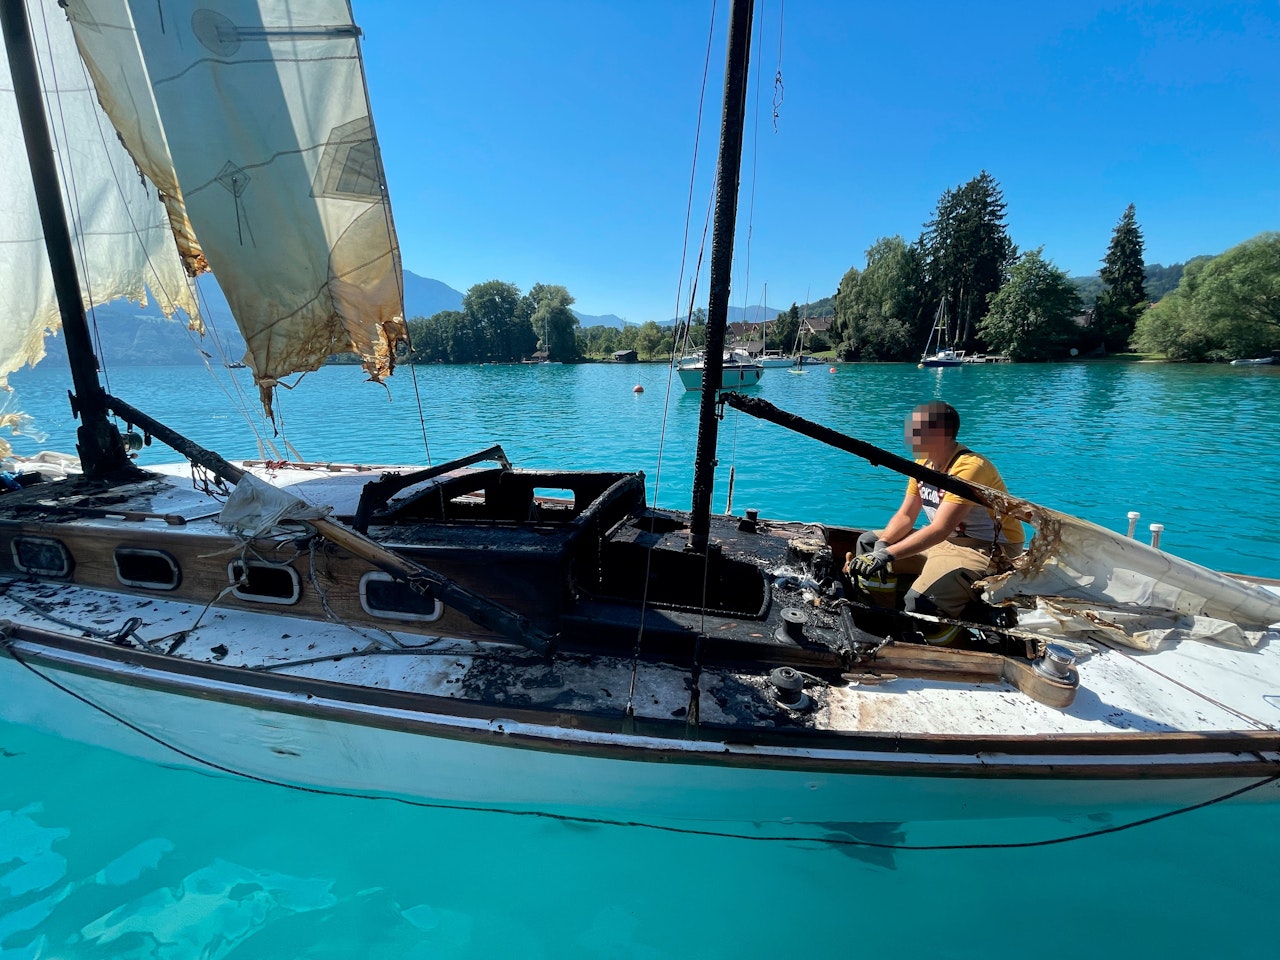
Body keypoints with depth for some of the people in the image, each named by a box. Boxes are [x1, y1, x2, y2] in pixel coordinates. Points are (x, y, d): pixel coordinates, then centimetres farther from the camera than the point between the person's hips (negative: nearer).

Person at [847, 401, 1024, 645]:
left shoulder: (969, 468, -24)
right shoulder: (924, 463, 4)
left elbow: (940, 530, -34)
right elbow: (905, 516, 4)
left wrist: (886, 555, -42)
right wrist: (881, 545, -16)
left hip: (987, 550, -9)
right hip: (945, 540, 10)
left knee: (919, 603, -32)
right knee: (868, 542, 6)